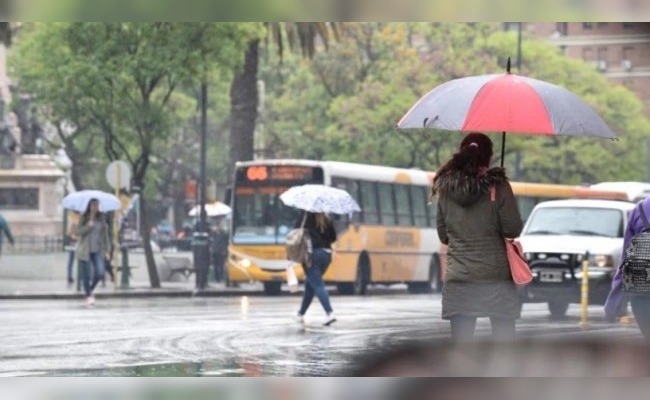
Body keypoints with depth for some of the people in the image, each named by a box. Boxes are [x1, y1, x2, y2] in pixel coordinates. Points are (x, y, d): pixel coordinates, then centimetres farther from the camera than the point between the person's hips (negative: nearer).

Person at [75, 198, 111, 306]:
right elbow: (78, 232, -6)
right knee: (86, 274, -1)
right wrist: (88, 226, -19)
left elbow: (105, 234, 11)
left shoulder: (101, 219, 8)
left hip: (97, 251, 2)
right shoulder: (84, 218, 1)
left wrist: (106, 249, 6)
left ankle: (90, 290, 15)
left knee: (100, 273, -11)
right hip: (85, 250, -2)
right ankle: (88, 295, 13)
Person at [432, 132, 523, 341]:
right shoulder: (497, 185, -7)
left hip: (459, 278, 2)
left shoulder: (445, 187, 3)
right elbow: (513, 229, -7)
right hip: (496, 277, -2)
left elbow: (443, 234, 10)